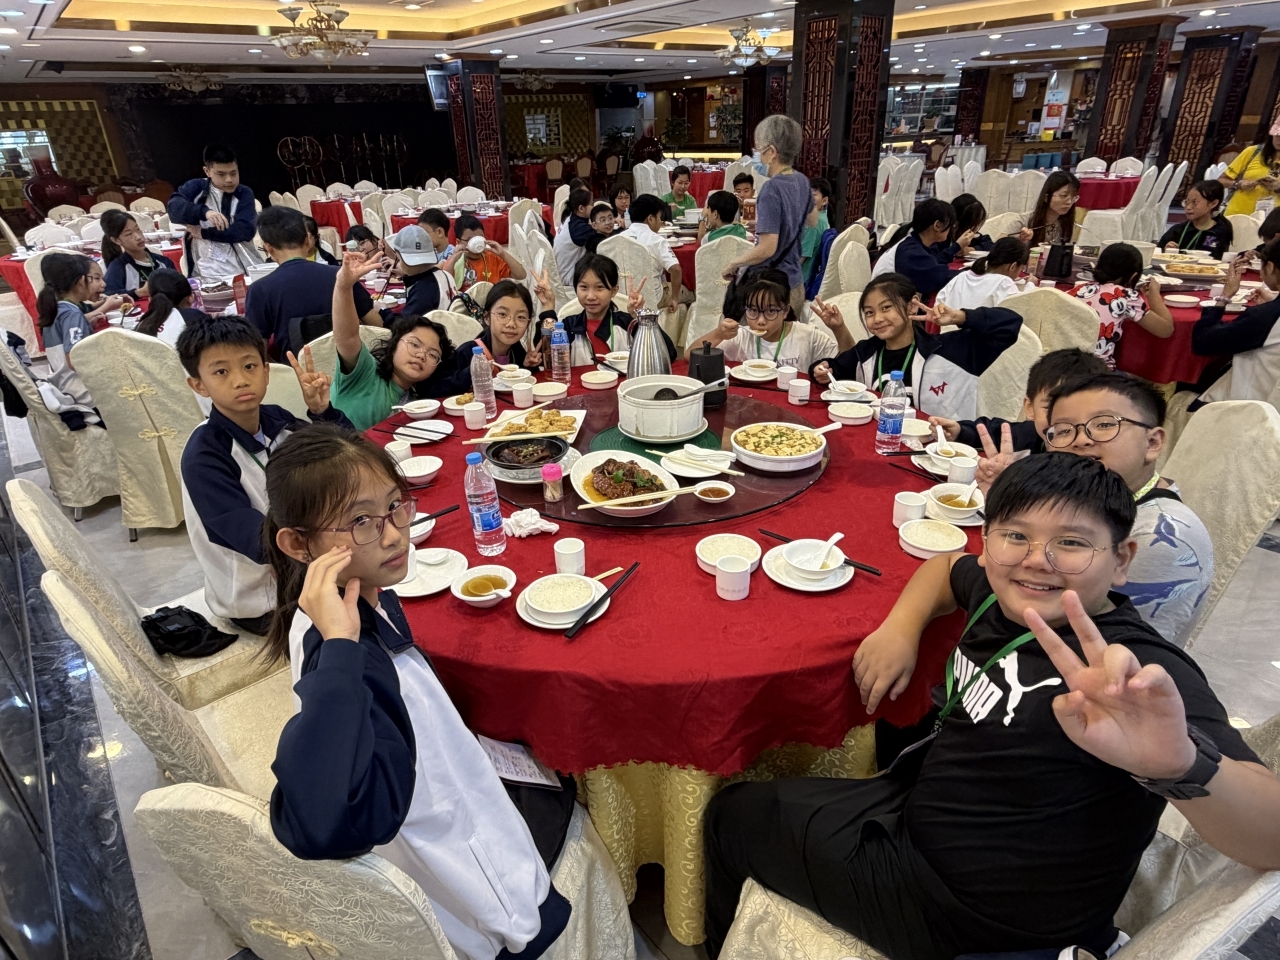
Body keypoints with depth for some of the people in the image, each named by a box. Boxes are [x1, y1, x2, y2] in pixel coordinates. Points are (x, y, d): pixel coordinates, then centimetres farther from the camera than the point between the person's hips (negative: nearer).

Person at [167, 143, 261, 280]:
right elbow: (174, 207, -11)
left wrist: (203, 233, -7)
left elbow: (246, 230, -6)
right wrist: (204, 211, -29)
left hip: (243, 268, 1)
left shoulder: (244, 193, 8)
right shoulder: (195, 188, 9)